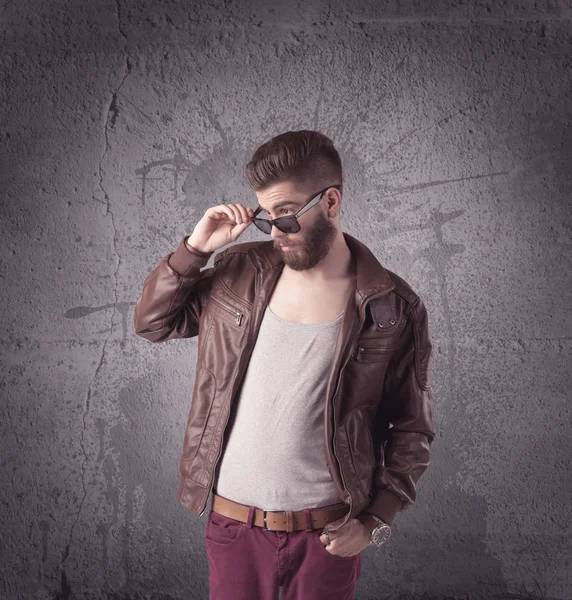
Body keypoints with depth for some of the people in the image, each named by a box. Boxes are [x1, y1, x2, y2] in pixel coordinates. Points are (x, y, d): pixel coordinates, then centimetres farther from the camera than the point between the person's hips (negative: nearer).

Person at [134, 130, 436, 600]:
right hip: (233, 523, 2)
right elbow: (153, 322, 6)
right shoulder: (242, 273, -3)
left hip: (328, 532, -2)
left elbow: (412, 429, -2)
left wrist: (376, 521, -7)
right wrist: (195, 249, -7)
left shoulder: (393, 309, -10)